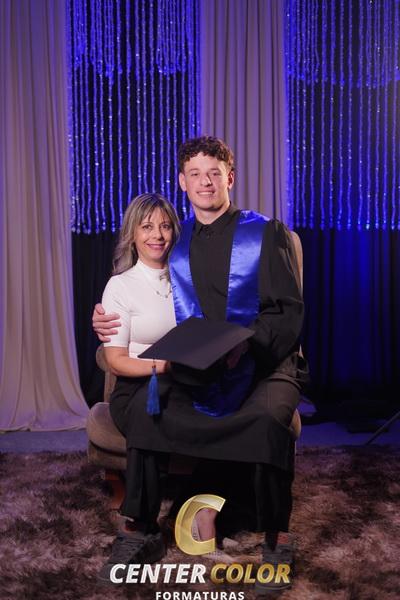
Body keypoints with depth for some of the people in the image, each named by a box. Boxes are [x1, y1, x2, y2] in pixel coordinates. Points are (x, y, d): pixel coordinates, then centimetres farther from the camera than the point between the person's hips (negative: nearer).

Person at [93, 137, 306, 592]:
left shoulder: (266, 233, 3)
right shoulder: (176, 241, 13)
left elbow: (290, 312, -4)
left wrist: (245, 344, -22)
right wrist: (109, 321, 2)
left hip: (263, 362, -3)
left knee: (268, 418, -34)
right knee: (146, 406, -25)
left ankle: (277, 537, -13)